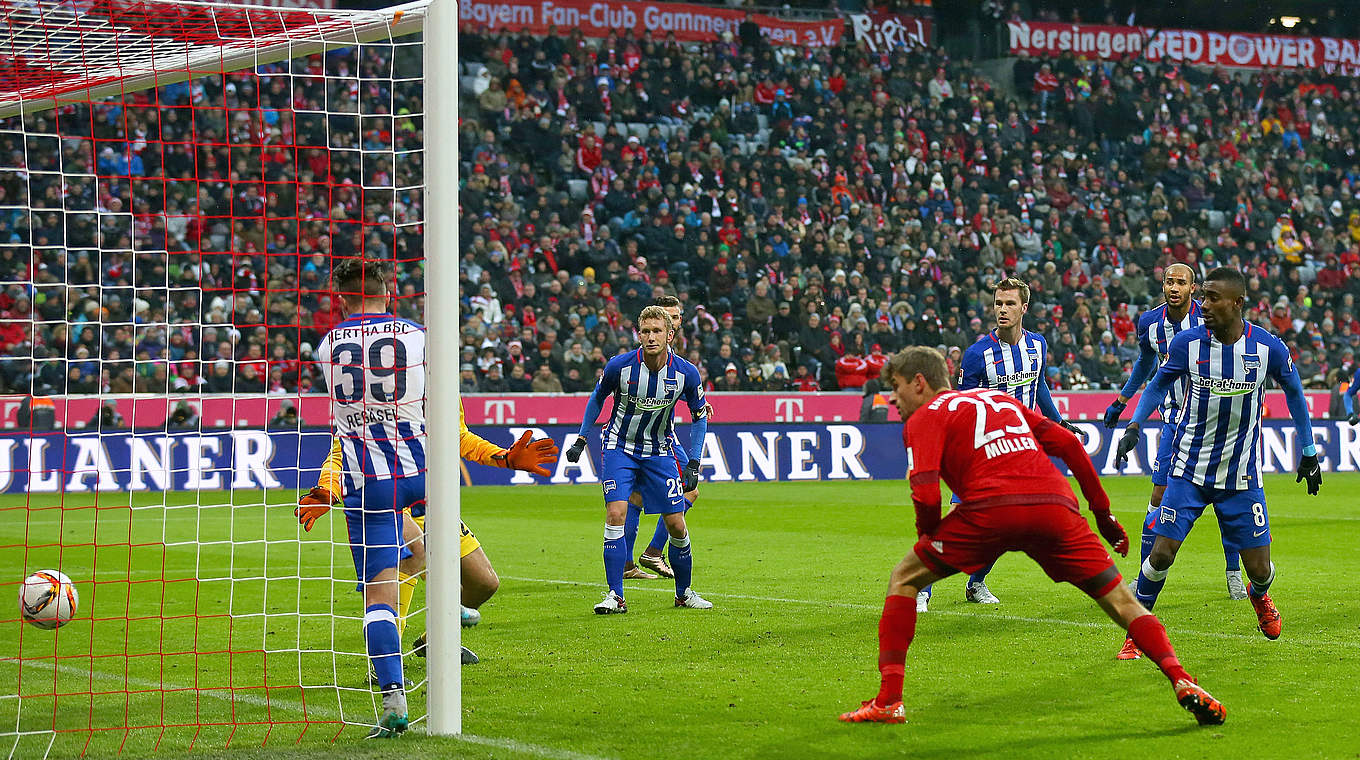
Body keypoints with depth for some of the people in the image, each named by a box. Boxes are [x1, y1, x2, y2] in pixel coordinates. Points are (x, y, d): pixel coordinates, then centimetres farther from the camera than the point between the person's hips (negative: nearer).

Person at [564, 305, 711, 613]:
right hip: (619, 446, -2)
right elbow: (597, 397, 3)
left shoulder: (686, 373, -14)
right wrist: (581, 440, 5)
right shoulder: (620, 366, -17)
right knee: (615, 513, -18)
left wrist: (693, 466, -4)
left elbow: (700, 416, 2)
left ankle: (683, 592, 20)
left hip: (659, 450, 2)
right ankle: (615, 596, -12)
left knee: (676, 524, 0)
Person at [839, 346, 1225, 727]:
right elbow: (1068, 443, 25)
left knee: (903, 578, 14)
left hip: (990, 509, -4)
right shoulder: (1000, 398, 32)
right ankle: (1181, 680, -9)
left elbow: (926, 494, -1)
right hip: (1055, 505, 4)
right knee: (1120, 600, 12)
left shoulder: (924, 418, 15)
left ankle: (888, 700, 5)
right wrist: (1102, 511, 28)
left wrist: (929, 537, 18)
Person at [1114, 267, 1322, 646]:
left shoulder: (1268, 347, -10)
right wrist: (1134, 426, -6)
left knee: (1259, 568, 3)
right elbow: (1159, 385, 9)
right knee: (1162, 553, -12)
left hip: (1242, 475, 0)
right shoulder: (1187, 342, -10)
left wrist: (1309, 452, 12)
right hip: (1190, 469, 0)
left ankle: (1259, 597, 40)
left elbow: (1294, 392, 8)